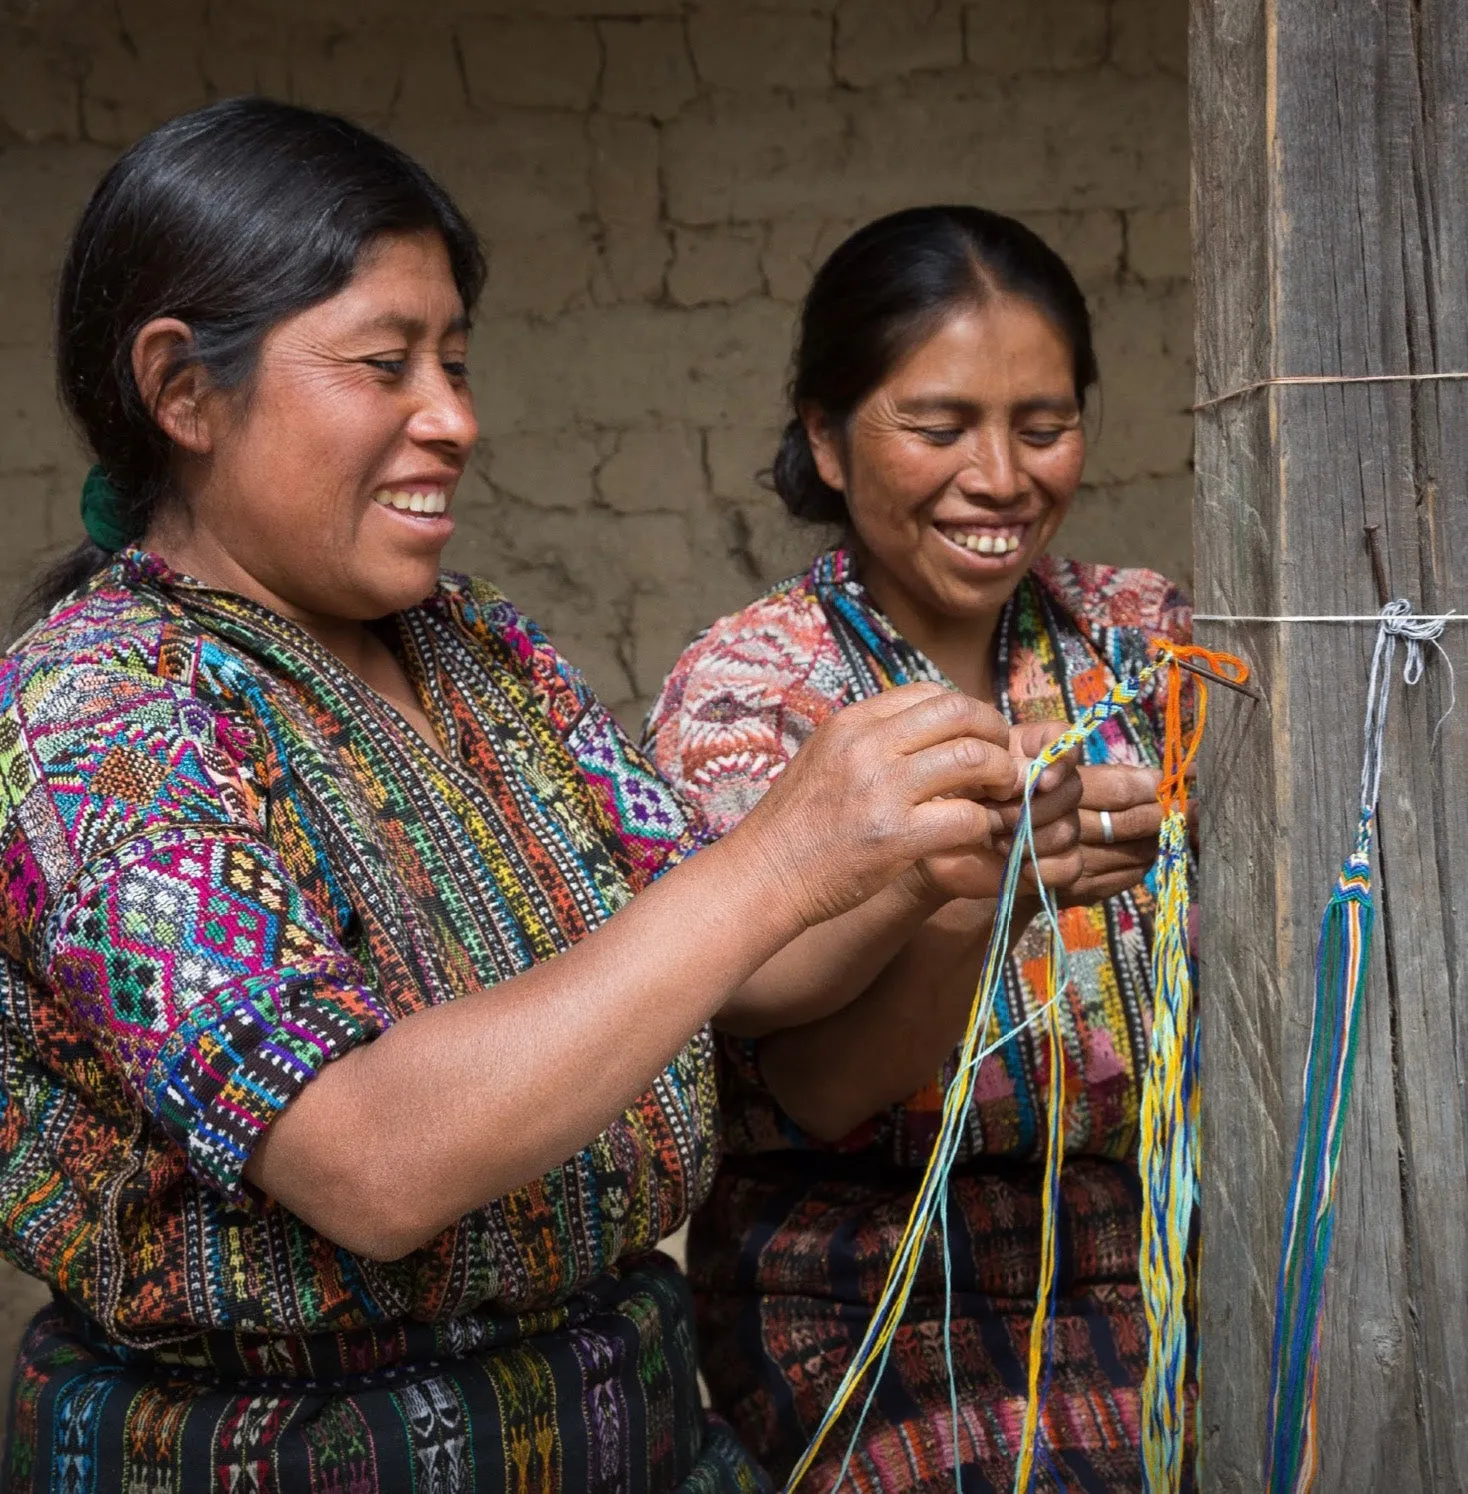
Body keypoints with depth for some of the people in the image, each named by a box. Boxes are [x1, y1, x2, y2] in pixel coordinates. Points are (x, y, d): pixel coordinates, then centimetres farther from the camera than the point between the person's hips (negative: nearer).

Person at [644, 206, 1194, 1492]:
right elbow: (806, 1095, -14)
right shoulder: (745, 693, -6)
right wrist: (979, 891, -31)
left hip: (1161, 1271, 4)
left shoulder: (1141, 637, 4)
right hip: (879, 1315, -3)